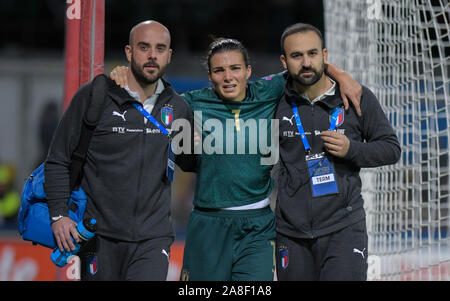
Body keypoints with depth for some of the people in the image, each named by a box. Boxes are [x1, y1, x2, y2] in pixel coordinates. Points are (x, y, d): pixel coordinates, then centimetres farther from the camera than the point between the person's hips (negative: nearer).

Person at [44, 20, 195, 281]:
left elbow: (189, 162, 25)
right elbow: (59, 160, 1)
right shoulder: (93, 97, -2)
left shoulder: (177, 107, 8)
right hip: (100, 236, -1)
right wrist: (59, 215, -8)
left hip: (153, 239, 1)